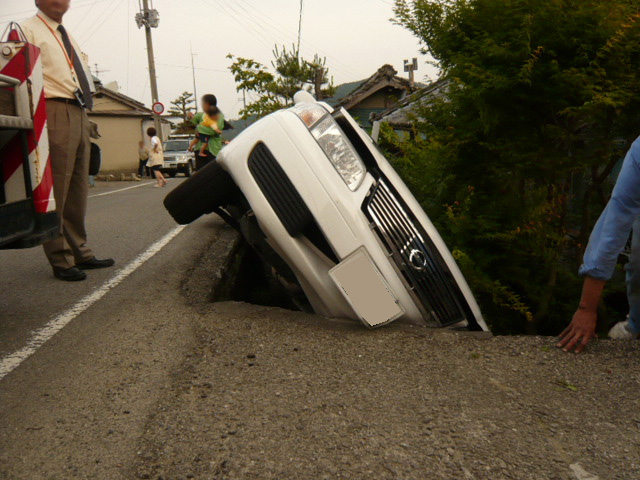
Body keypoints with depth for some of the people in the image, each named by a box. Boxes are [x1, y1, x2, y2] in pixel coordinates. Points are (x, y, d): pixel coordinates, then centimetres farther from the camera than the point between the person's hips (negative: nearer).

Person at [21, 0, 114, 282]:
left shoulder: (68, 38, 27)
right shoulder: (29, 30, 2)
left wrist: (85, 112, 18)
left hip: (79, 115, 8)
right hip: (54, 113, -8)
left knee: (78, 188, 9)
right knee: (56, 189, -8)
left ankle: (79, 252, 17)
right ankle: (61, 259, -3)